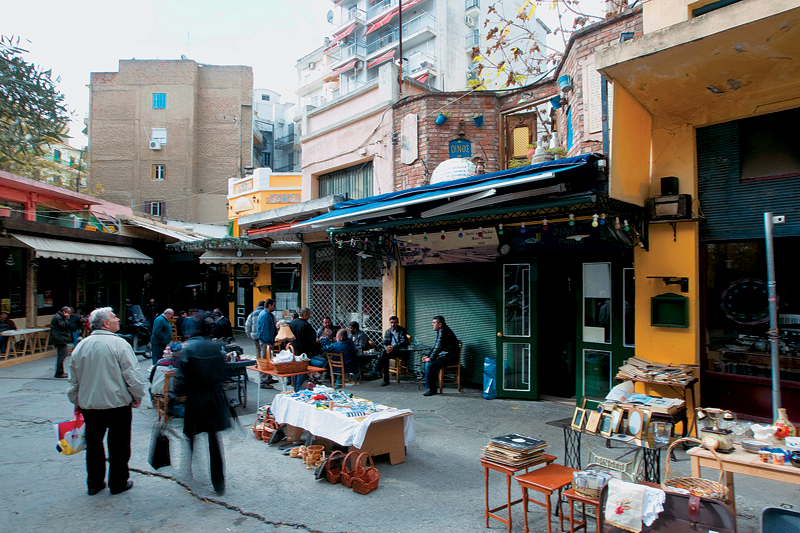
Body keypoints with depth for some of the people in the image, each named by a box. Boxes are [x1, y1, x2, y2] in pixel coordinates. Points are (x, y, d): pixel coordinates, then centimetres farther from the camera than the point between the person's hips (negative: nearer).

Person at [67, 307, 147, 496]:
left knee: (94, 445, 18)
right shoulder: (118, 344, -15)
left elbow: (73, 379, 13)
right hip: (118, 403, -5)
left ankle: (94, 483, 28)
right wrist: (138, 395, -2)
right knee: (118, 445, 8)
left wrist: (76, 401, 25)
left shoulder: (81, 346, 4)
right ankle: (118, 483, 18)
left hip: (88, 404, 6)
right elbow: (132, 373, -16)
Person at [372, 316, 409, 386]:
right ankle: (386, 380, -29)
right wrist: (386, 348, -16)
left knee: (384, 353, -30)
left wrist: (393, 347, -24)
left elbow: (403, 342, -11)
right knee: (384, 355, -31)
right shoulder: (388, 332, 16)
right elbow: (384, 343, 9)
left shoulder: (402, 330, 1)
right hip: (391, 351, 5)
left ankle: (376, 371, -21)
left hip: (400, 351, -4)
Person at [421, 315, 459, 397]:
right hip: (443, 355, 11)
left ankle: (432, 389, -12)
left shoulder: (443, 331, -16)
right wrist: (428, 356, 10)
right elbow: (435, 346, 21)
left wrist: (431, 358, -17)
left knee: (430, 365, -22)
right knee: (427, 363, 5)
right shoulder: (440, 331, 16)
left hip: (449, 357, -11)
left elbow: (438, 347, -22)